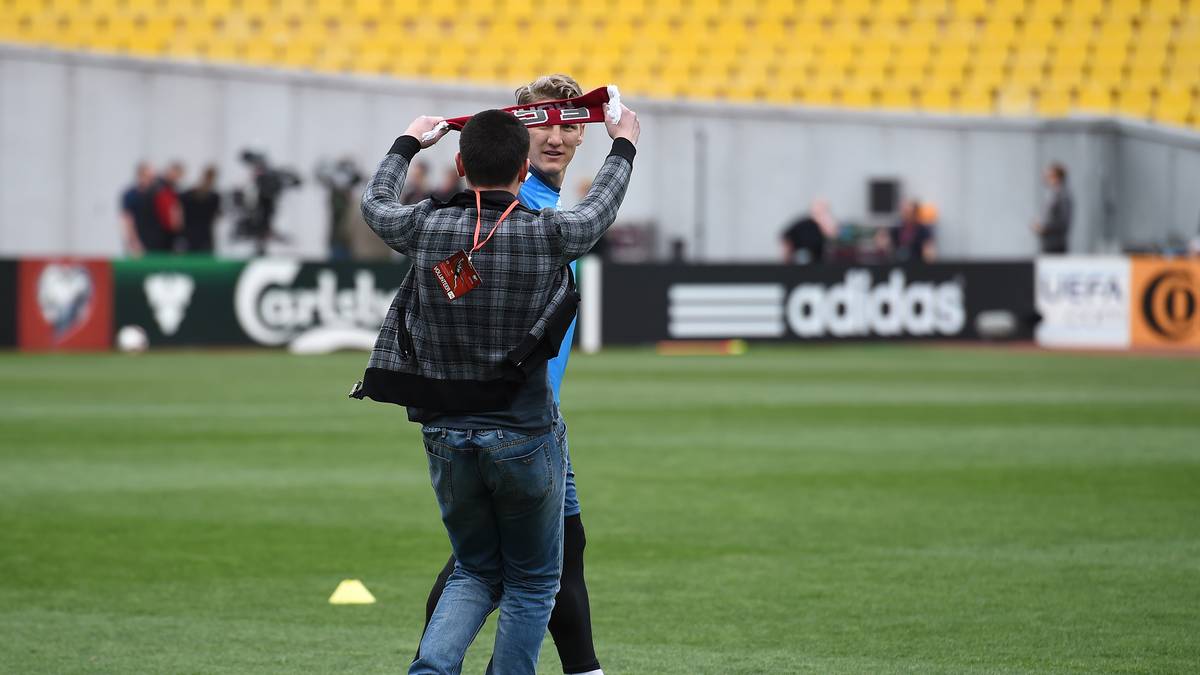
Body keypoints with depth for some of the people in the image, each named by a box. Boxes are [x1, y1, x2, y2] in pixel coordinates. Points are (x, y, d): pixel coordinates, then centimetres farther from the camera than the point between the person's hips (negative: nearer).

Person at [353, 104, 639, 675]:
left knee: (476, 573, 18)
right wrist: (623, 143, 32)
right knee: (532, 583, 13)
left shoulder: (425, 228, -5)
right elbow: (601, 209, 12)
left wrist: (409, 143, 37)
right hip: (523, 436, -3)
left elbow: (375, 202, 19)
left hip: (446, 436, 3)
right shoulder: (548, 234, -10)